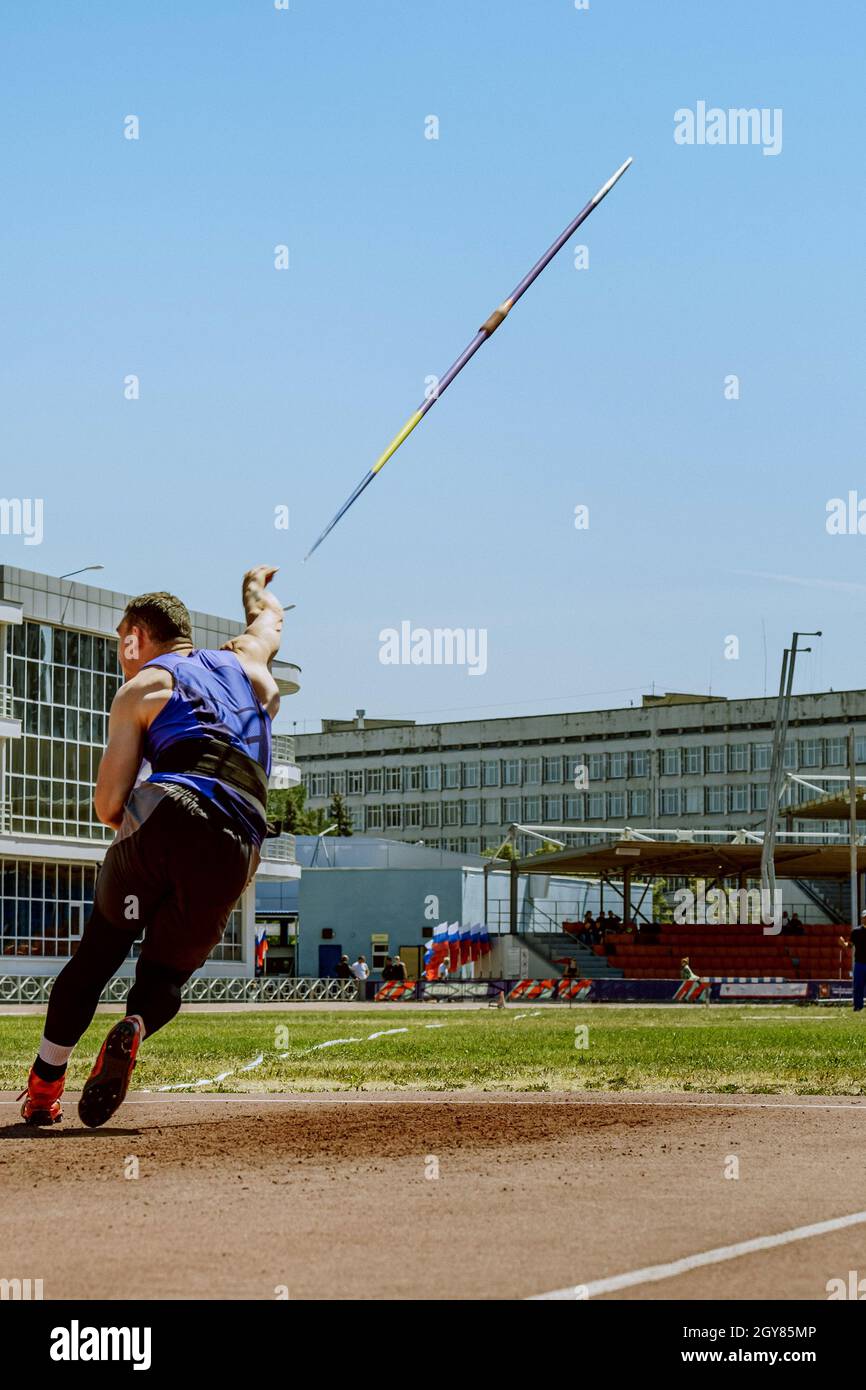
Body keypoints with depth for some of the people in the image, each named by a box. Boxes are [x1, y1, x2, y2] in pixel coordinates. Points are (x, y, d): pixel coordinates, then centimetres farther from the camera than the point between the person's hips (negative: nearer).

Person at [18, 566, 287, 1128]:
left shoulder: (140, 689, 14)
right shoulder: (243, 662, 27)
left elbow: (108, 807, 6)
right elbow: (270, 620, 54)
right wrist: (256, 586, 76)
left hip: (165, 822, -3)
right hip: (234, 850, 3)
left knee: (95, 956, 13)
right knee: (165, 974, 13)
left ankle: (44, 1084, 6)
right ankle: (134, 1030, -20)